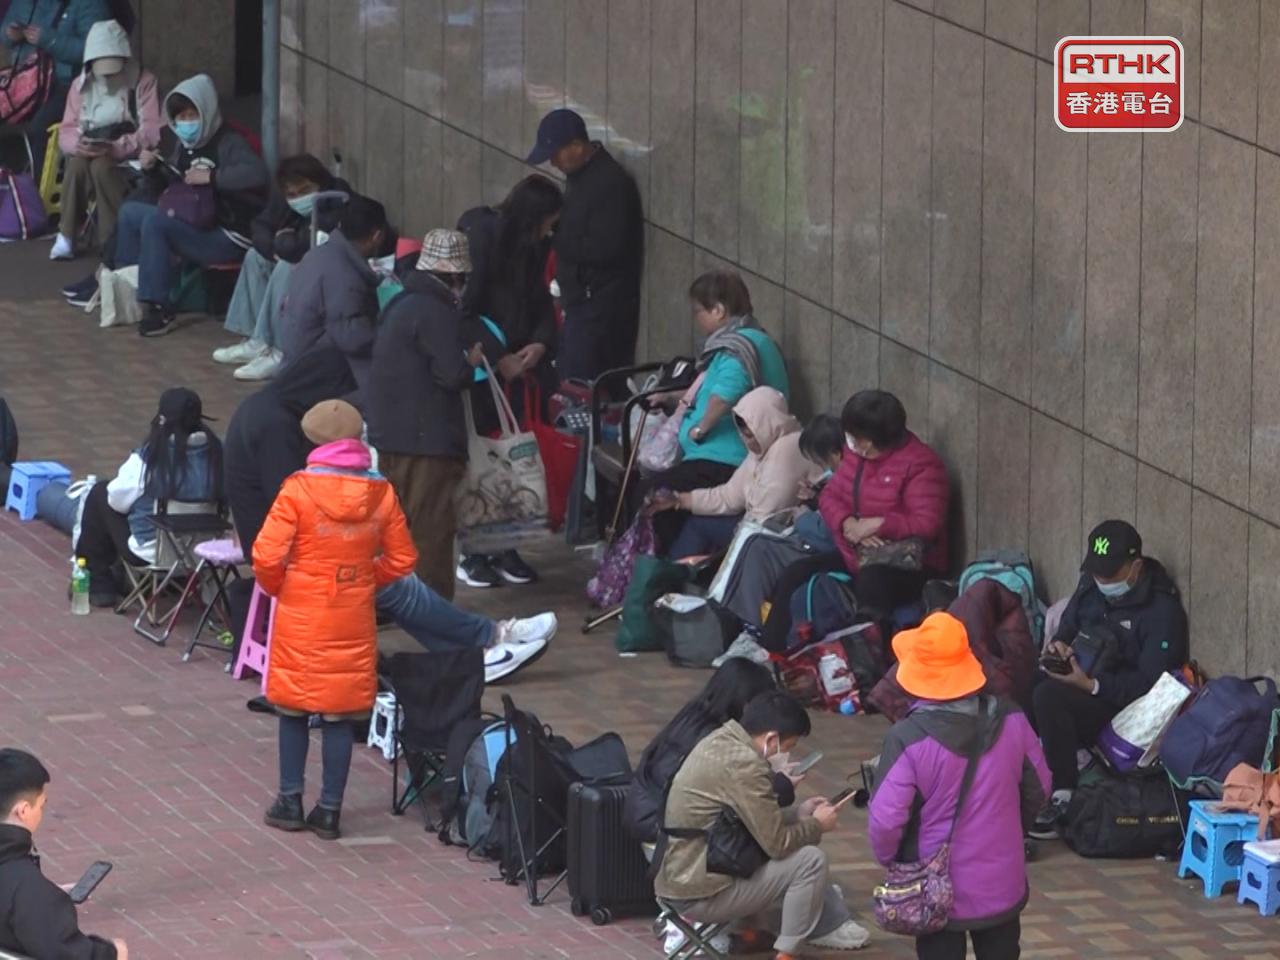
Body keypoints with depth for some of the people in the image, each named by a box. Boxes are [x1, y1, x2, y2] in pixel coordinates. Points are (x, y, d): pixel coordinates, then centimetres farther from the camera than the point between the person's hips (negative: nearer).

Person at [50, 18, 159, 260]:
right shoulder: (80, 85, 7)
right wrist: (78, 145, -22)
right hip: (88, 154, 3)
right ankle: (66, 236, -27)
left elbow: (151, 133, -13)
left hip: (129, 158, -3)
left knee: (101, 166, -36)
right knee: (76, 164, -32)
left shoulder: (143, 81, -5)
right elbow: (66, 131, 3)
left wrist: (115, 148, -28)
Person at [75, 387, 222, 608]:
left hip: (148, 552, -5)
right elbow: (222, 498, 1)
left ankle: (98, 583, 25)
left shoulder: (148, 459, -22)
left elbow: (118, 500, -9)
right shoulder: (216, 453, -12)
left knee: (99, 495, 18)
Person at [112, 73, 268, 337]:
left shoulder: (228, 144, -11)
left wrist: (211, 177, -29)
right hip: (192, 227, 8)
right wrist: (150, 170, -1)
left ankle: (158, 309, -24)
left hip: (229, 236, -8)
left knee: (155, 221, -26)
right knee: (131, 211, 4)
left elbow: (256, 175, -31)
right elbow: (157, 195, 19)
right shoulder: (180, 145, 11)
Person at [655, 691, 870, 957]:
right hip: (700, 894, -10)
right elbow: (777, 843, -19)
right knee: (811, 861, -9)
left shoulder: (720, 742, 6)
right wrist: (817, 825, -2)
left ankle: (829, 925, 24)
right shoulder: (743, 765, -24)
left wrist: (799, 813, 12)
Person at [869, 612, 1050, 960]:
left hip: (938, 892, -4)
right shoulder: (1010, 720, -9)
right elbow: (1038, 787, 5)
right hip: (1001, 883, 4)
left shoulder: (909, 737, -23)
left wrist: (890, 859, 2)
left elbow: (886, 820, -21)